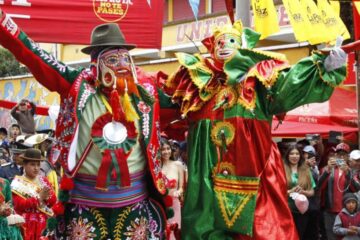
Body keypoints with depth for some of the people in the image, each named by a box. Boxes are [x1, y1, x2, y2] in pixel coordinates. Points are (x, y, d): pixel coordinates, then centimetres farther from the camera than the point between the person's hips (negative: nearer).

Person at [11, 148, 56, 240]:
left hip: (43, 223, 4)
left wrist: (46, 197, -17)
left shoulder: (44, 181, 13)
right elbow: (20, 204, -14)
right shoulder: (18, 183, -3)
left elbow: (53, 201, 5)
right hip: (25, 224, -4)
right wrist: (39, 198, -20)